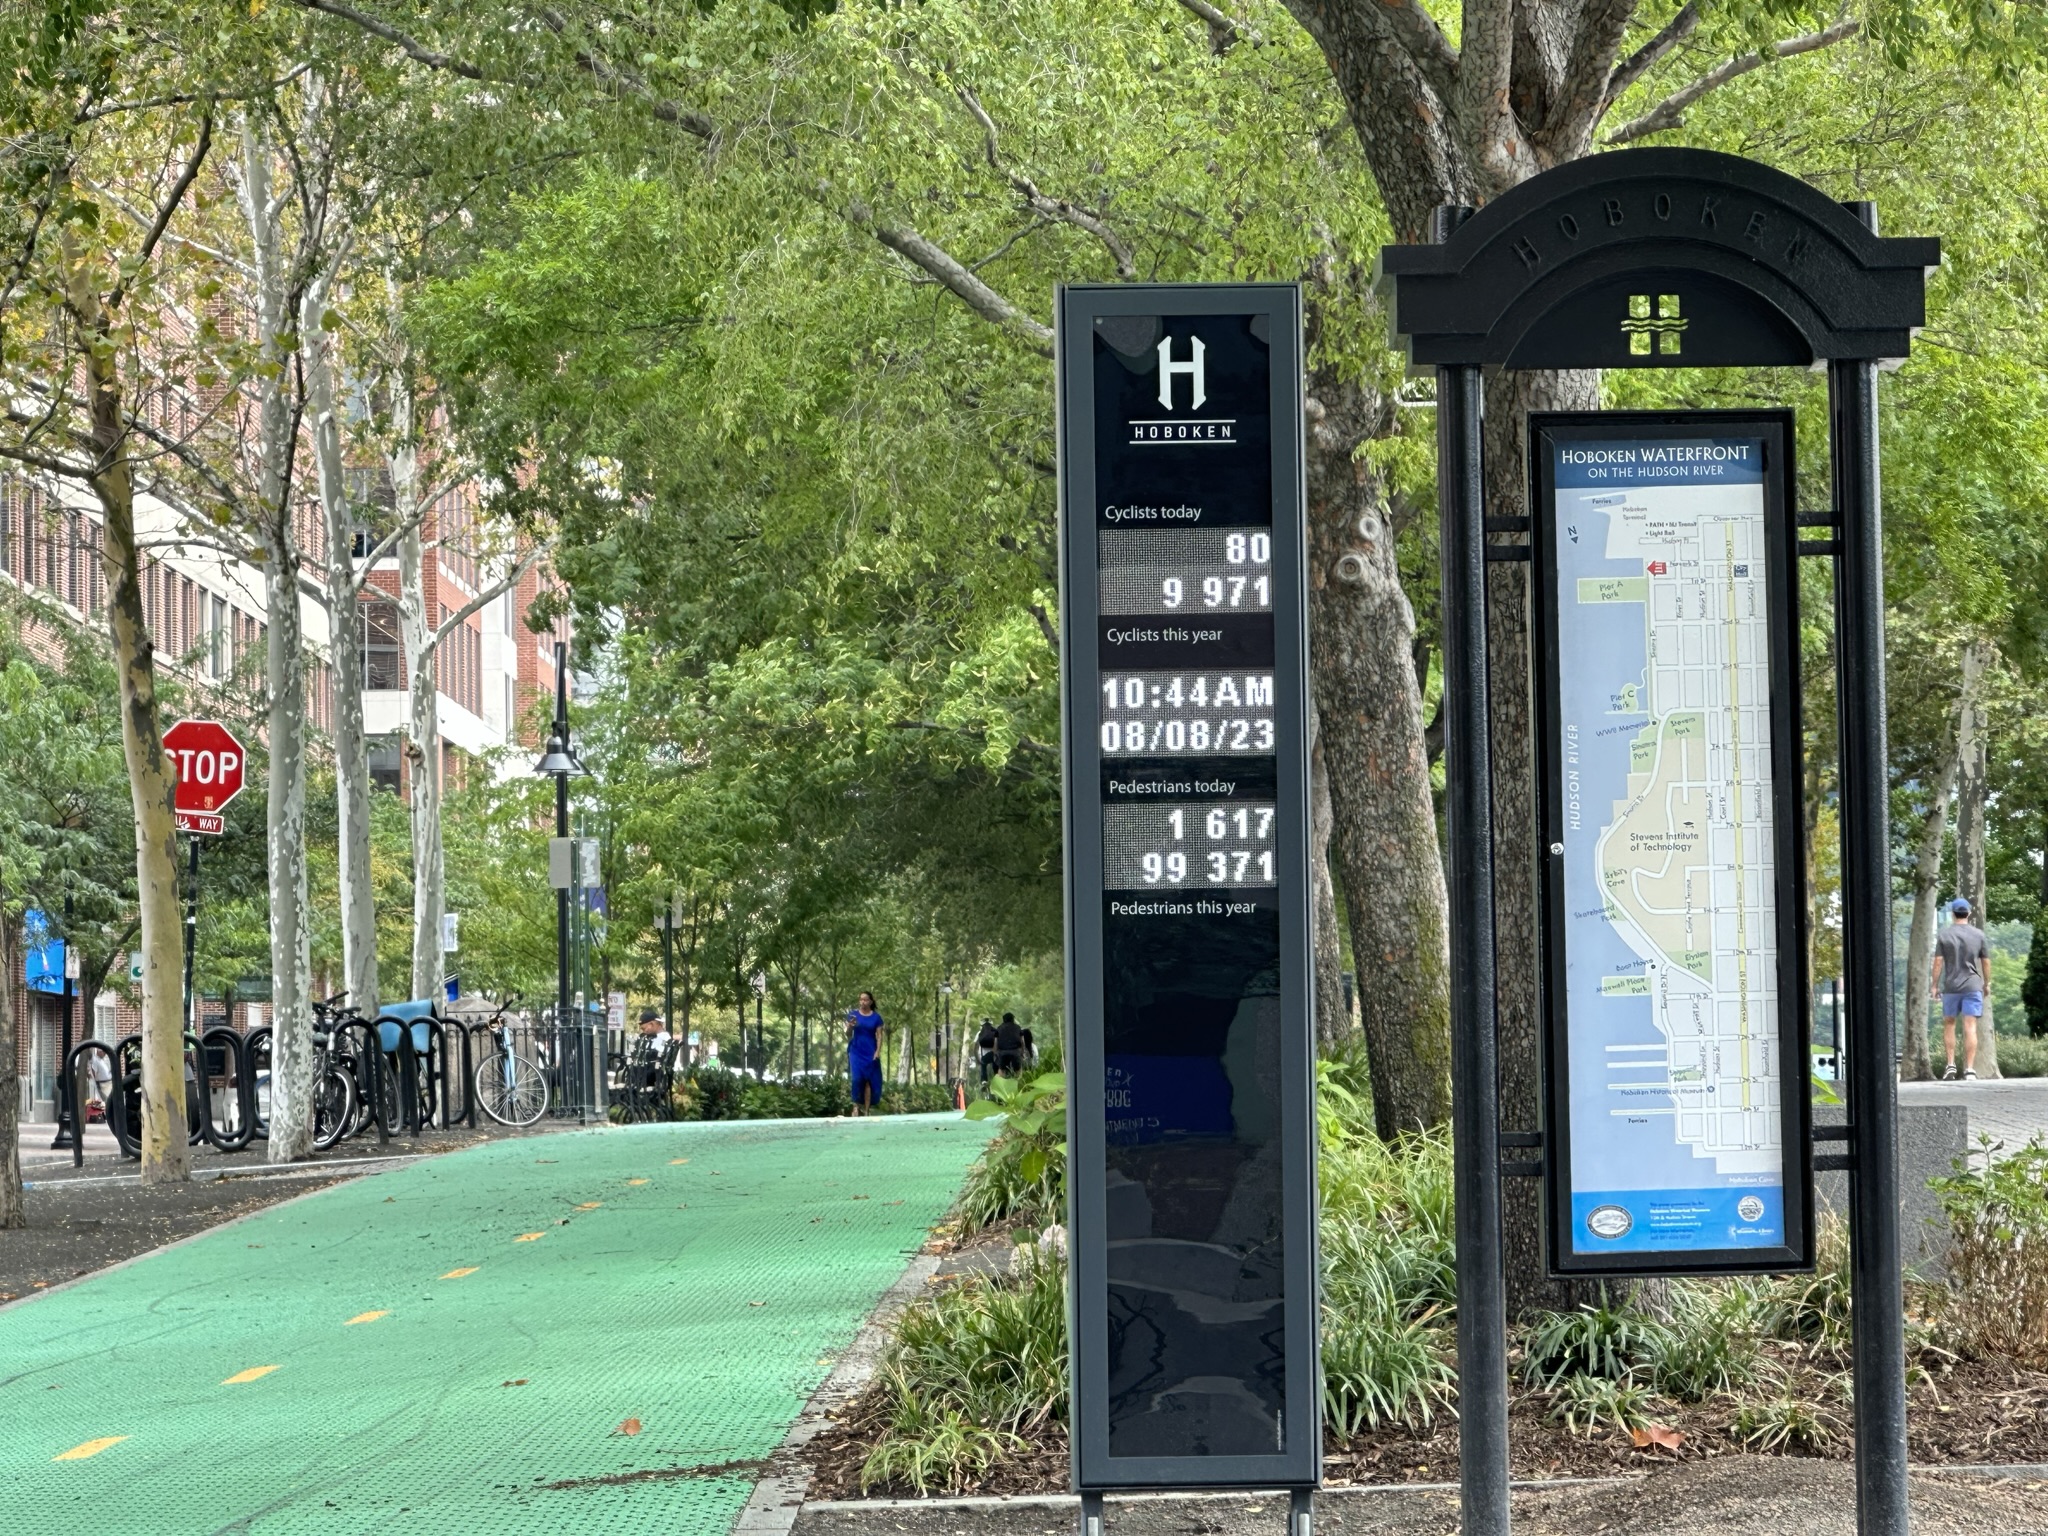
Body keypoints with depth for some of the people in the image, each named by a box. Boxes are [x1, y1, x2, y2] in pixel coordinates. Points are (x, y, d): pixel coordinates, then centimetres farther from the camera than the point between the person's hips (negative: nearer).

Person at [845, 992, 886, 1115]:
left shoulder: (876, 1017, 3)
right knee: (857, 1078, -12)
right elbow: (848, 1034, 4)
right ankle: (856, 1105, -2)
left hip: (870, 1053, 0)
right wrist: (850, 1026, -18)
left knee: (869, 1080, -3)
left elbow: (879, 1035, 2)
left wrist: (878, 1051, -10)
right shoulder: (853, 1014, 4)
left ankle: (866, 1109, -2)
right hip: (856, 1051, 0)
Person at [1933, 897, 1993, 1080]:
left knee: (1948, 1024, 14)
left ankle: (1951, 1065, 7)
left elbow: (1938, 962, -4)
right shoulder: (1978, 934, 2)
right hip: (1973, 986, 0)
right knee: (1970, 1027, -3)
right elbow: (1986, 961, 5)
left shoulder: (1944, 935, -1)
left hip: (1950, 986, 0)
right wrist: (1987, 983, 17)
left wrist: (1935, 986, 2)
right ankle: (1969, 1069, -9)